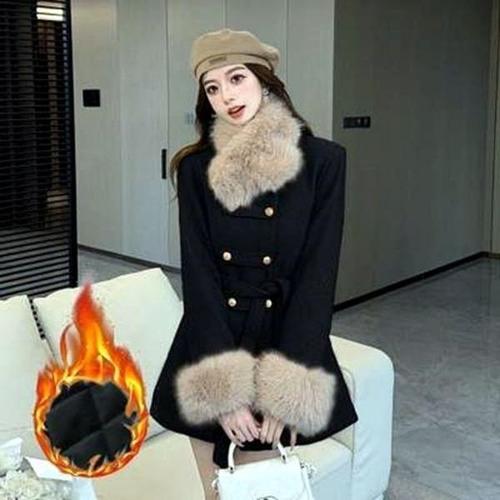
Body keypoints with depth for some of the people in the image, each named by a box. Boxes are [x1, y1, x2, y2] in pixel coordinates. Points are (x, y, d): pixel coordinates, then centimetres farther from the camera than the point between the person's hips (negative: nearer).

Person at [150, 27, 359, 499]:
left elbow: (318, 276, -11)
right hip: (210, 352, 2)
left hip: (285, 344, -2)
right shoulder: (196, 167, -1)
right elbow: (198, 276, -7)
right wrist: (224, 386, -16)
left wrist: (287, 387, -16)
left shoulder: (323, 160, -7)